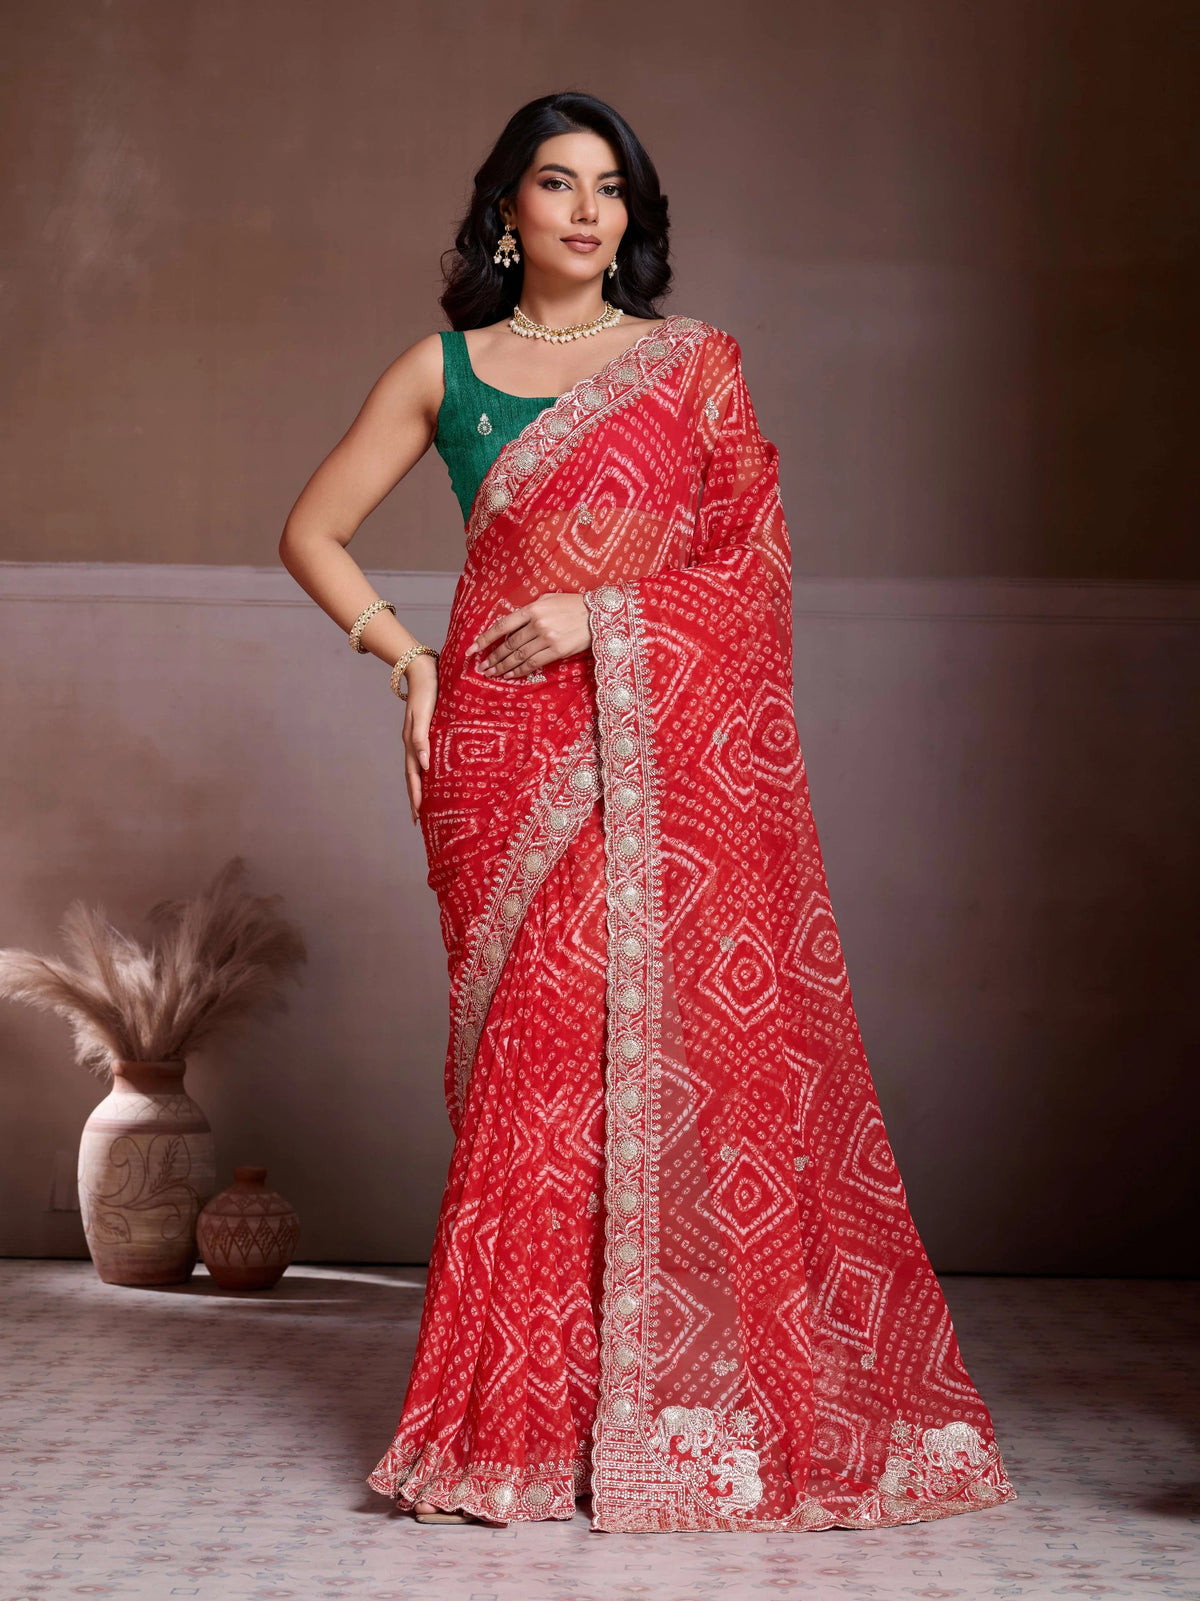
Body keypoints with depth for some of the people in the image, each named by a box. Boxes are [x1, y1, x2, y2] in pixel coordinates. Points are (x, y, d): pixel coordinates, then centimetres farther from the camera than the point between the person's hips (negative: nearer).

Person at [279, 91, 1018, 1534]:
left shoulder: (696, 363, 11)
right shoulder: (442, 370, 12)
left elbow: (760, 553, 3)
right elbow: (313, 530, 16)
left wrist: (603, 616, -9)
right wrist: (405, 662, 4)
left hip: (671, 750, 0)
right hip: (508, 752, 0)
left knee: (682, 1053, -6)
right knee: (533, 1053, -3)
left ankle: (697, 1409, 4)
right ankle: (518, 1422, 5)